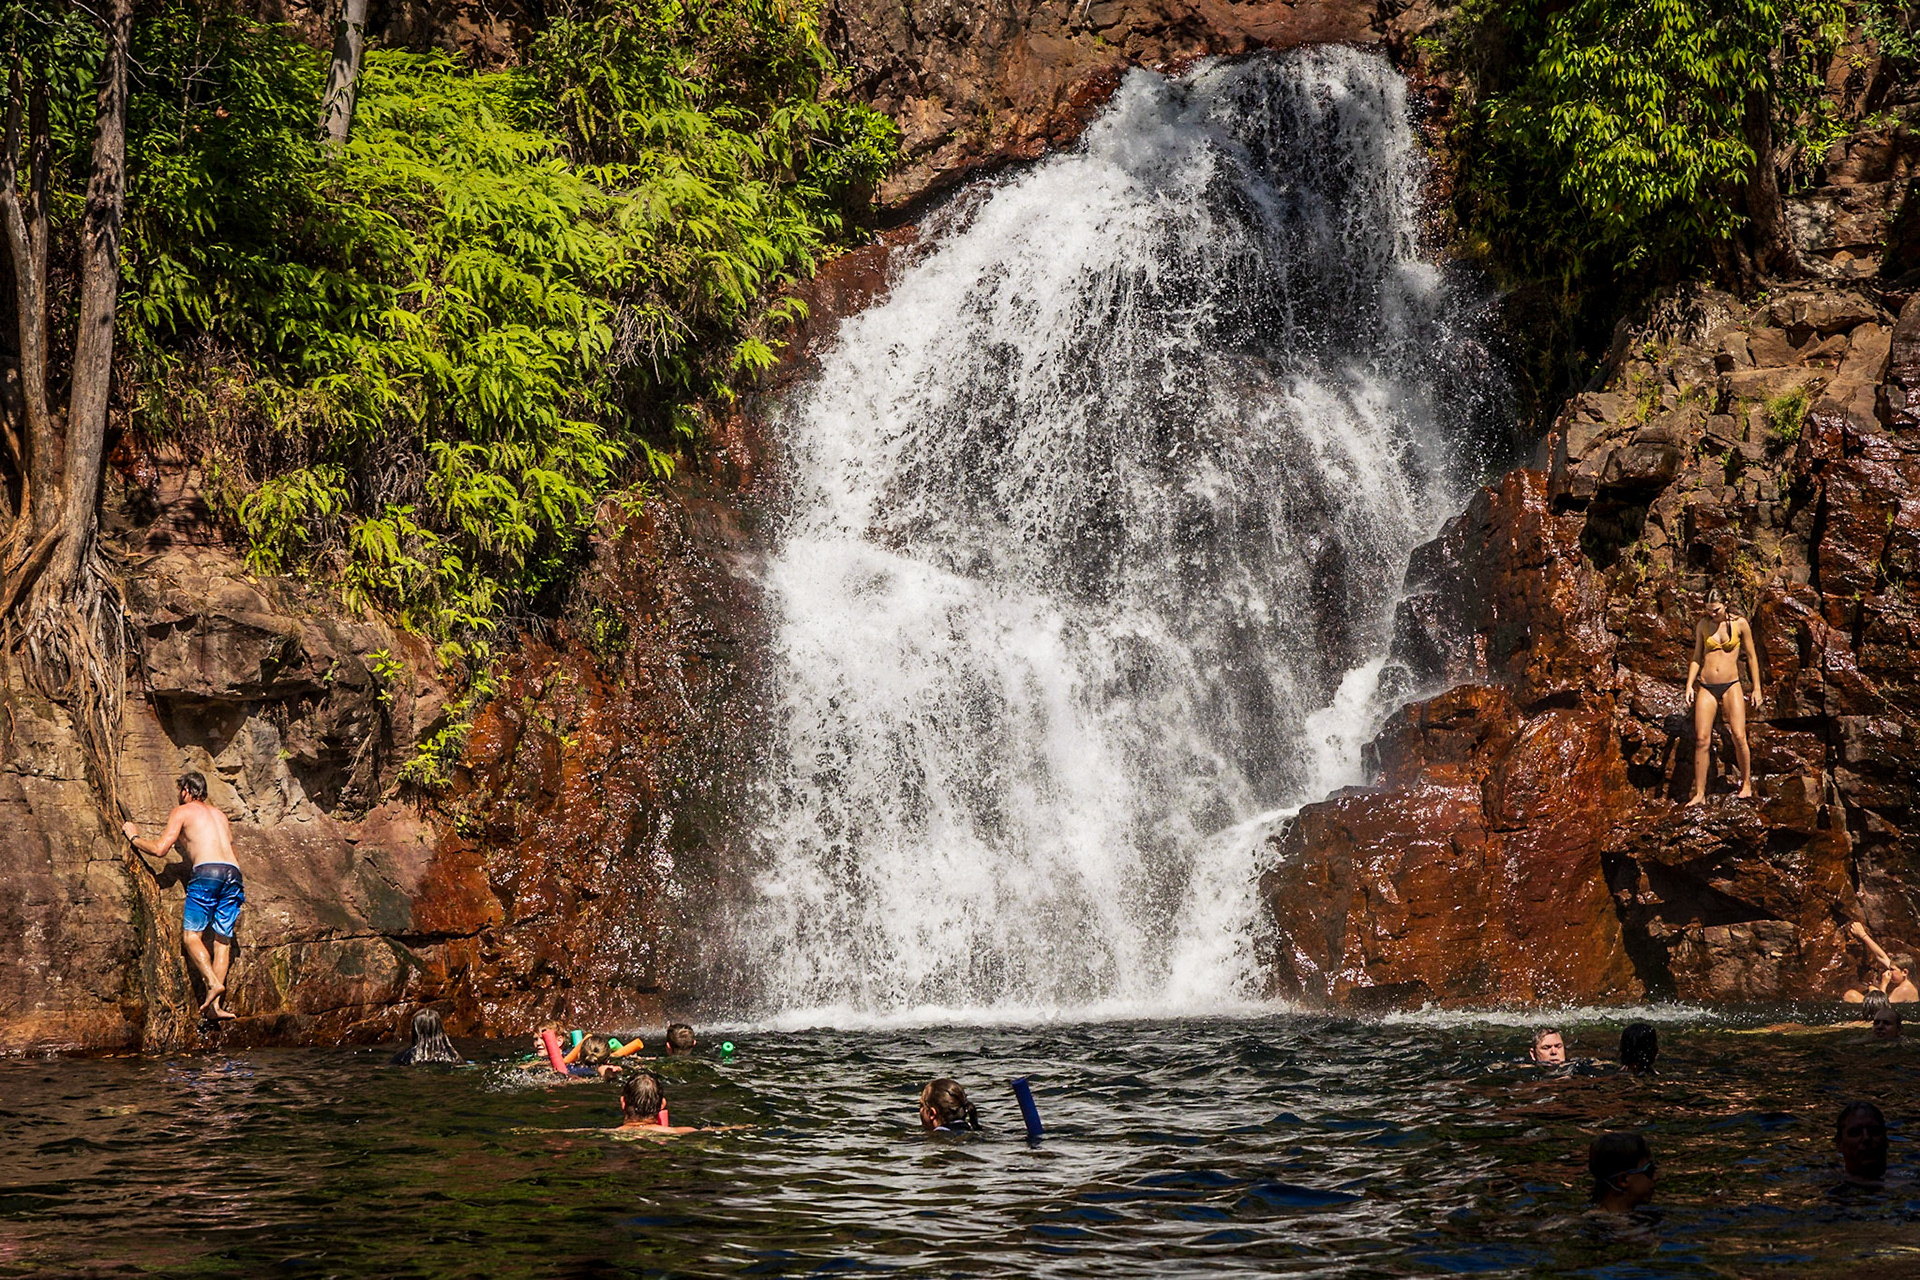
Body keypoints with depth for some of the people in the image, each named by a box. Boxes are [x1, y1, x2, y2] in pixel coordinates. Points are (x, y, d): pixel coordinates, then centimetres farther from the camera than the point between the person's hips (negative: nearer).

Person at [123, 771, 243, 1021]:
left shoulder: (182, 812, 12)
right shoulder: (219, 814, 30)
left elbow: (159, 849, 5)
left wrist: (134, 838, 23)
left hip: (207, 872, -6)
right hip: (233, 873, 6)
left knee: (191, 935, -3)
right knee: (223, 939, 4)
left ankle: (213, 983, -25)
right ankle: (216, 1005, -5)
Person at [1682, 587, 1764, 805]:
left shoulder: (1739, 623, 0)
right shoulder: (1703, 625, 6)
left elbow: (1752, 657, 6)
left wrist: (1757, 689, 5)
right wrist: (1690, 685, 3)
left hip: (1731, 686, -2)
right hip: (1706, 688, 2)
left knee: (1739, 737, -12)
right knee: (1702, 740, -6)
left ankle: (1746, 784, 8)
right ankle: (1699, 793, -1)